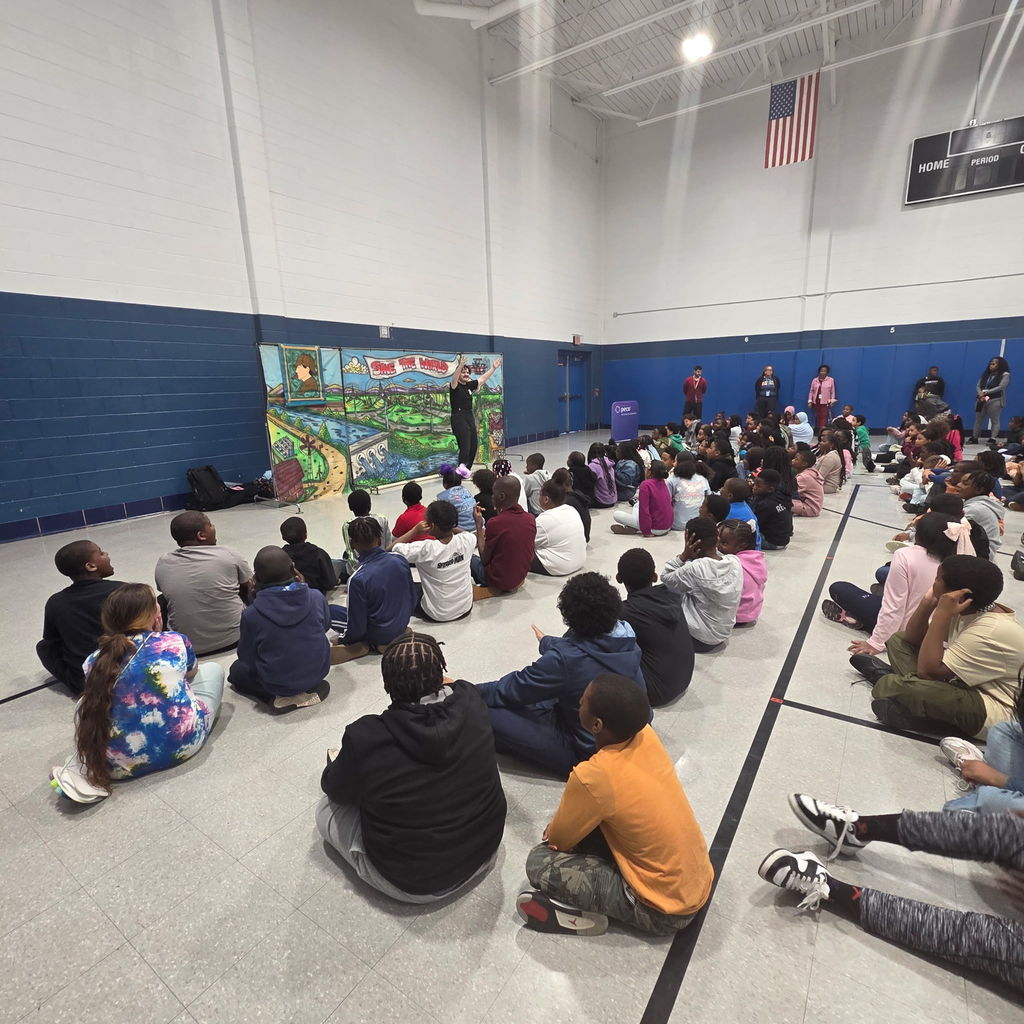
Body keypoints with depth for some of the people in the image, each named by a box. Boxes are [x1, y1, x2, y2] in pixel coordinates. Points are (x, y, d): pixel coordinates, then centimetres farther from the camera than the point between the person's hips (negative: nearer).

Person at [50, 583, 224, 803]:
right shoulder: (176, 641, -5)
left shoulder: (95, 661, -1)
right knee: (213, 668, 18)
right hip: (183, 744, -1)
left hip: (125, 764, 2)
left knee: (87, 704, 27)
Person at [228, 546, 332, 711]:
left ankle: (279, 698, 4)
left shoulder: (252, 614, -24)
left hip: (277, 682, -5)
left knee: (236, 670, 24)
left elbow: (246, 657, -7)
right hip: (318, 671, 5)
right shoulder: (317, 597, -18)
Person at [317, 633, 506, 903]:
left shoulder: (365, 738, -28)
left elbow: (334, 789, -4)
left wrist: (340, 764, 14)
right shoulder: (471, 704, -21)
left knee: (326, 810, 14)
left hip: (411, 882, -3)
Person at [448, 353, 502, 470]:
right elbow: (454, 379, -28)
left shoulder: (469, 385, 13)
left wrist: (493, 368, 22)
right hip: (458, 418, -7)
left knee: (473, 445, 7)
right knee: (465, 446, -17)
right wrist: (461, 365, -42)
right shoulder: (454, 386, -6)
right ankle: (462, 468, -20)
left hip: (470, 418, 8)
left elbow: (482, 379, 22)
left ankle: (467, 470, 15)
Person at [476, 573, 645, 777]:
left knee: (489, 715, -11)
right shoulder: (627, 638, -12)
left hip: (588, 754, -7)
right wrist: (548, 642, 28)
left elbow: (510, 690, -17)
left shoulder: (564, 660, -31)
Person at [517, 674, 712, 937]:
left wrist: (553, 831, 12)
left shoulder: (591, 777, -29)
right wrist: (566, 826, 5)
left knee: (540, 862, -7)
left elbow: (558, 839, -10)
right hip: (701, 880, 7)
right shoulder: (645, 735, -10)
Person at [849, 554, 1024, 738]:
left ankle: (884, 679, 4)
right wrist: (927, 603, -10)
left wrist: (942, 614, -32)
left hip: (991, 713, -9)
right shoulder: (966, 611, -2)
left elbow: (928, 671, -32)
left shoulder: (993, 630, -28)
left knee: (891, 685, -28)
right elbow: (912, 639, 5)